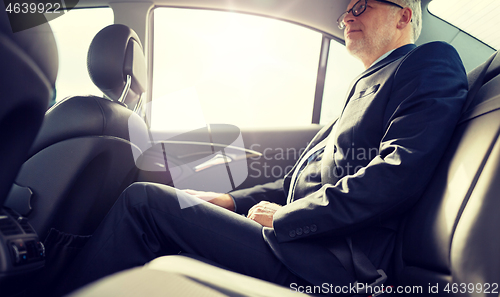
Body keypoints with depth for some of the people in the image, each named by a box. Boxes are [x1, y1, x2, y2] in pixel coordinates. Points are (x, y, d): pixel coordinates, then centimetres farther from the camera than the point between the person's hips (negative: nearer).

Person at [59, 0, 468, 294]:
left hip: (326, 263, -9)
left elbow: (397, 176, -21)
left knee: (143, 199, -11)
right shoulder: (369, 84, 26)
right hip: (307, 239, 9)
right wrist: (232, 201, 9)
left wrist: (281, 217, -14)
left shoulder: (433, 63, -2)